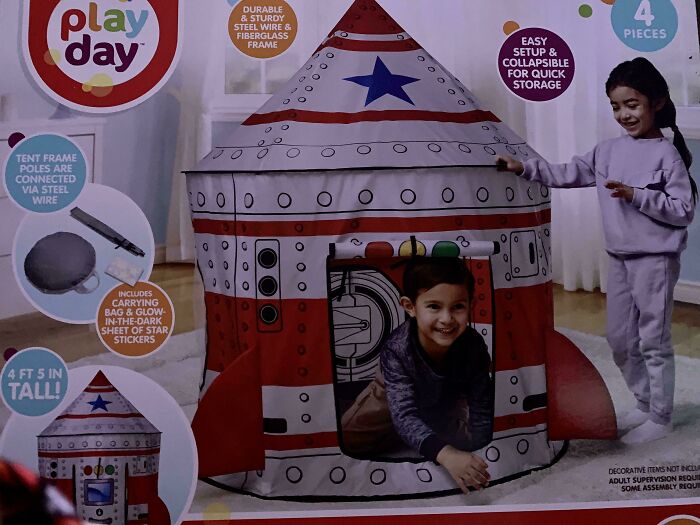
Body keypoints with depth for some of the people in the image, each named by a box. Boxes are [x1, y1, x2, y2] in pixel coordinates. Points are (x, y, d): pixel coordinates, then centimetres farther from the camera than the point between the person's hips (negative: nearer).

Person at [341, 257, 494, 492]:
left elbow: (481, 406, -24)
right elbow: (404, 416, -48)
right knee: (347, 437, -5)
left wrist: (475, 460, -29)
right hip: (398, 396, -1)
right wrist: (445, 454, -63)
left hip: (449, 399, 2)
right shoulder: (396, 350, -42)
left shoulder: (474, 345, -35)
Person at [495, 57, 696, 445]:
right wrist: (524, 169, -2)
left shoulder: (667, 154, -11)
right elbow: (567, 175, 7)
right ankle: (644, 404, 35)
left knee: (653, 341, 3)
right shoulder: (608, 151, 6)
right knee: (619, 340, 16)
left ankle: (660, 419, 19)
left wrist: (637, 196, -22)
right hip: (619, 258, 7)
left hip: (655, 260, -7)